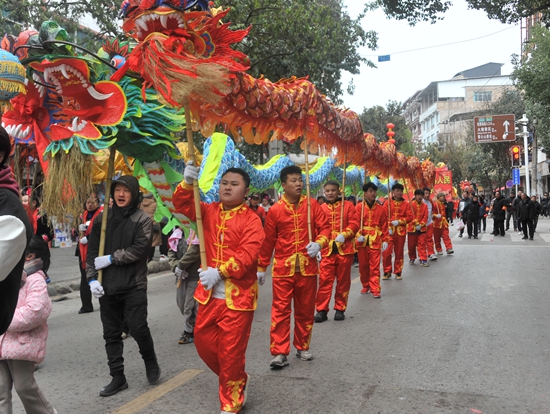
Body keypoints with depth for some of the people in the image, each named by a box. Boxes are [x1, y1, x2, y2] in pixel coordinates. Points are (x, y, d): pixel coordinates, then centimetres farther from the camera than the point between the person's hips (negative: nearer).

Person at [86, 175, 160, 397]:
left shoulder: (142, 219, -4)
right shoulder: (103, 218, 8)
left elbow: (140, 249, -14)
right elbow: (92, 251, 6)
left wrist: (111, 258, -13)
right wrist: (92, 278, -5)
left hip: (134, 286, -4)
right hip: (107, 286, 4)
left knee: (138, 328, -6)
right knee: (111, 334, 9)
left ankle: (150, 360, 25)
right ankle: (118, 378, 23)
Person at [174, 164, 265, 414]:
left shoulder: (251, 220, -8)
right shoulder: (209, 211, 8)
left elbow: (247, 255, -18)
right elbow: (182, 205, -4)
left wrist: (220, 272, -26)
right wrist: (188, 182, -23)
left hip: (238, 296, -5)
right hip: (209, 294, 6)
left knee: (231, 350, 2)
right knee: (203, 341, 13)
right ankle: (237, 380, 37)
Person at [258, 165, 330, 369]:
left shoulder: (311, 205, 2)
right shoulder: (275, 210, -3)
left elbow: (325, 227, 3)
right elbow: (268, 241, 3)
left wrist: (319, 243, -19)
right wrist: (261, 267, 7)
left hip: (308, 266, 2)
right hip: (283, 267, -2)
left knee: (306, 309, 12)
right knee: (281, 310, -3)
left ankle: (302, 347, 28)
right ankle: (279, 352, 3)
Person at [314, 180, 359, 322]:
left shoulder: (348, 205, 3)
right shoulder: (321, 209, 7)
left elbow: (355, 224, -4)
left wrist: (344, 235, -20)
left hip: (344, 249, -1)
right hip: (327, 250, 1)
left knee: (343, 280, 7)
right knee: (325, 280, -2)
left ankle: (340, 309, 19)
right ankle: (321, 310, 5)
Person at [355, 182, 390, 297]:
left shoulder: (381, 209, 4)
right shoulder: (358, 207, 0)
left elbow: (384, 226, 6)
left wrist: (385, 240, 1)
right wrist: (358, 235, -18)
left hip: (375, 241, 0)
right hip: (362, 241, 0)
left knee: (375, 266, -2)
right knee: (363, 265, 10)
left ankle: (375, 289, 5)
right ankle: (365, 286, 27)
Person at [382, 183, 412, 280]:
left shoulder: (406, 204, 6)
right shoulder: (388, 203, 3)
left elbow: (410, 217, 0)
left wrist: (399, 221, -13)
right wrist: (388, 227, -12)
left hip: (401, 231, 2)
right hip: (390, 231, -1)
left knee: (399, 252, 7)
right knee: (387, 252, -7)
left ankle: (398, 272, 18)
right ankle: (387, 272, 5)